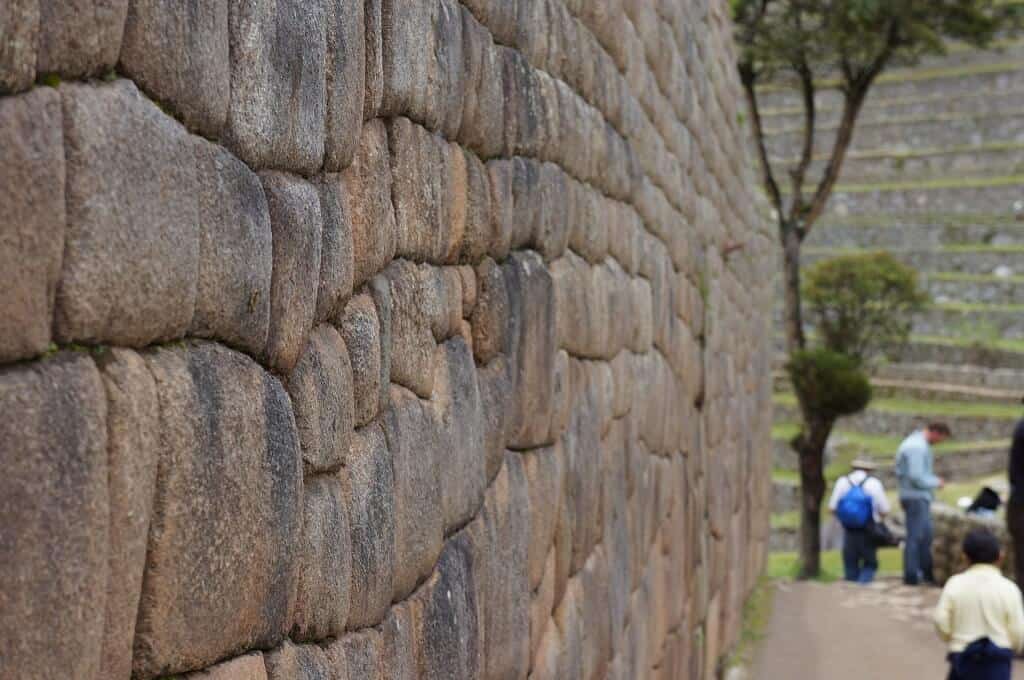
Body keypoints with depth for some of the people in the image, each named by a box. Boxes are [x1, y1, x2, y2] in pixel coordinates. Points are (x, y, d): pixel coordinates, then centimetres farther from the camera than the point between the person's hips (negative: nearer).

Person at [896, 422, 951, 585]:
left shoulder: (915, 442, 13)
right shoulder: (918, 447, -19)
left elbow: (900, 471, 18)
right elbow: (916, 477, -24)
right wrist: (936, 482, -9)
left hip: (920, 498, 10)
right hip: (917, 498, -10)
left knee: (926, 535, 15)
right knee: (915, 536, -4)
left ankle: (927, 572, 22)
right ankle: (911, 576, 2)